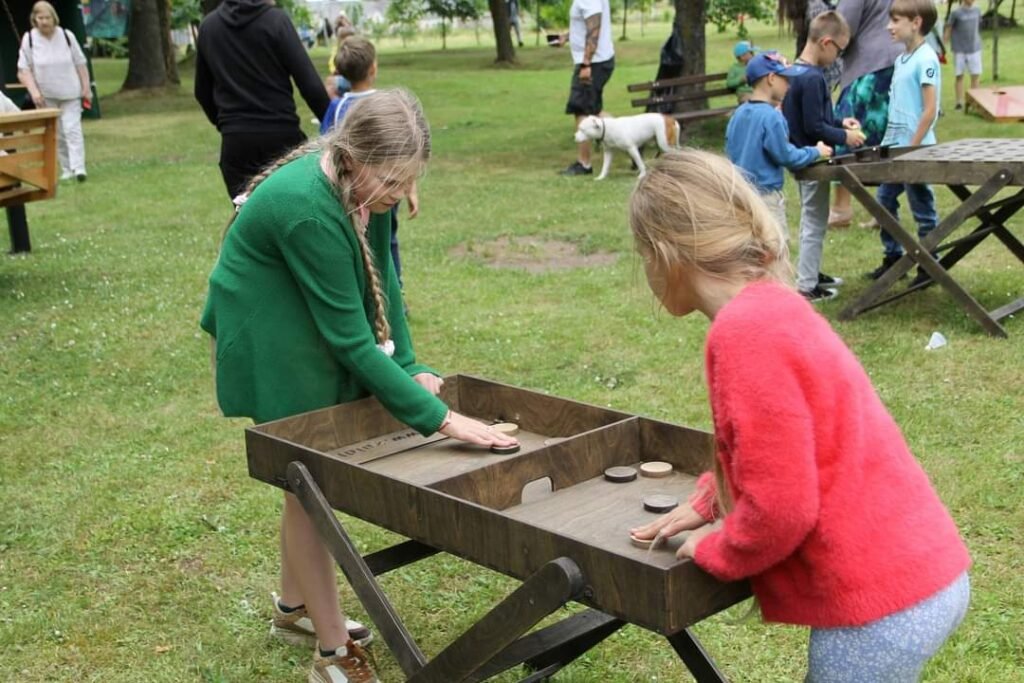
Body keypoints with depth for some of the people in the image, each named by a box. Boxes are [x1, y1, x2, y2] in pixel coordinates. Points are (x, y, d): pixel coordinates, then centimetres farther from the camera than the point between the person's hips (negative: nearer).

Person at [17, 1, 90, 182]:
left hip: (70, 94, -1)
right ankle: (67, 170, 13)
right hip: (46, 97, 1)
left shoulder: (67, 36, -3)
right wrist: (34, 91, -18)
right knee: (56, 135, 6)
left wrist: (86, 88, 0)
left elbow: (80, 64, 3)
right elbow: (23, 70, -5)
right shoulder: (29, 39, -5)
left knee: (72, 129, -11)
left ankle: (78, 168, -17)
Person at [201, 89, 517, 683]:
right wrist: (440, 418, -31)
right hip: (271, 340, -8)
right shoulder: (307, 209, -35)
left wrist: (408, 366, -10)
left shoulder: (364, 184, -12)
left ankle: (294, 607, 36)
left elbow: (382, 279, -2)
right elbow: (352, 339, -32)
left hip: (317, 327, 8)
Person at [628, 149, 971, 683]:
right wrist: (706, 505, 15)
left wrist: (713, 553, -5)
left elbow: (781, 508, -22)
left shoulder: (745, 333, -22)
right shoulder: (773, 308, 7)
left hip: (880, 604, -9)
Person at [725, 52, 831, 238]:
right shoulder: (771, 116, -17)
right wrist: (815, 152, 1)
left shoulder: (739, 114, 8)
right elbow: (786, 156, -14)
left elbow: (731, 151, 15)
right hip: (765, 196, -8)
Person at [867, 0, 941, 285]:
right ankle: (892, 258, 26)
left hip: (915, 149, -8)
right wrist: (889, 141, 13)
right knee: (884, 201, 14)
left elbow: (930, 110, -18)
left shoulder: (925, 59, -15)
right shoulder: (902, 58, 10)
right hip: (895, 146, 8)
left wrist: (912, 147, -19)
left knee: (922, 209, 3)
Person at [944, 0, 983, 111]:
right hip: (960, 50, -3)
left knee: (976, 75, 2)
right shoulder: (956, 13, -8)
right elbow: (948, 30, -3)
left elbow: (977, 28, 15)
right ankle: (959, 102, 10)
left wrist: (978, 43, 17)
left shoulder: (977, 11, 5)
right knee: (959, 76, 2)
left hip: (974, 49, 3)